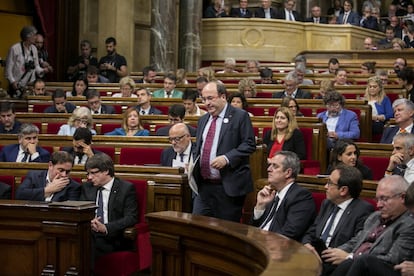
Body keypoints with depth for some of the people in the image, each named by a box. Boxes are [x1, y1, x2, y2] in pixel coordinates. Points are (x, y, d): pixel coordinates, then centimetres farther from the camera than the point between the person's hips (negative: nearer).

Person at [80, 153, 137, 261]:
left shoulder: (126, 188, 3)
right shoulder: (87, 187, 19)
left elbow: (131, 218, -7)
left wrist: (106, 228, -22)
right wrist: (88, 223, -12)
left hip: (113, 238, -4)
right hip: (89, 235, 4)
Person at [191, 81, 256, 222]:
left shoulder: (240, 116, -4)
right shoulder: (203, 120, 18)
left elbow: (249, 144, -10)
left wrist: (227, 158, -21)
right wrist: (193, 166, 7)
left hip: (228, 187, -6)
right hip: (204, 185, 6)